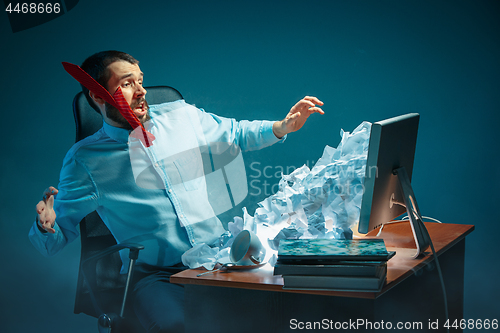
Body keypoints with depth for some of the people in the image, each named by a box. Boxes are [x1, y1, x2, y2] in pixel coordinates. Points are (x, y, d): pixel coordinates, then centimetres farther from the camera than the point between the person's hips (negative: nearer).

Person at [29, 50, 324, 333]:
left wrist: (283, 127, 9)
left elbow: (236, 133, 25)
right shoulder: (84, 159, 0)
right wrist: (46, 225, -21)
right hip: (156, 275, -3)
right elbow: (54, 242, 2)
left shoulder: (181, 115, 8)